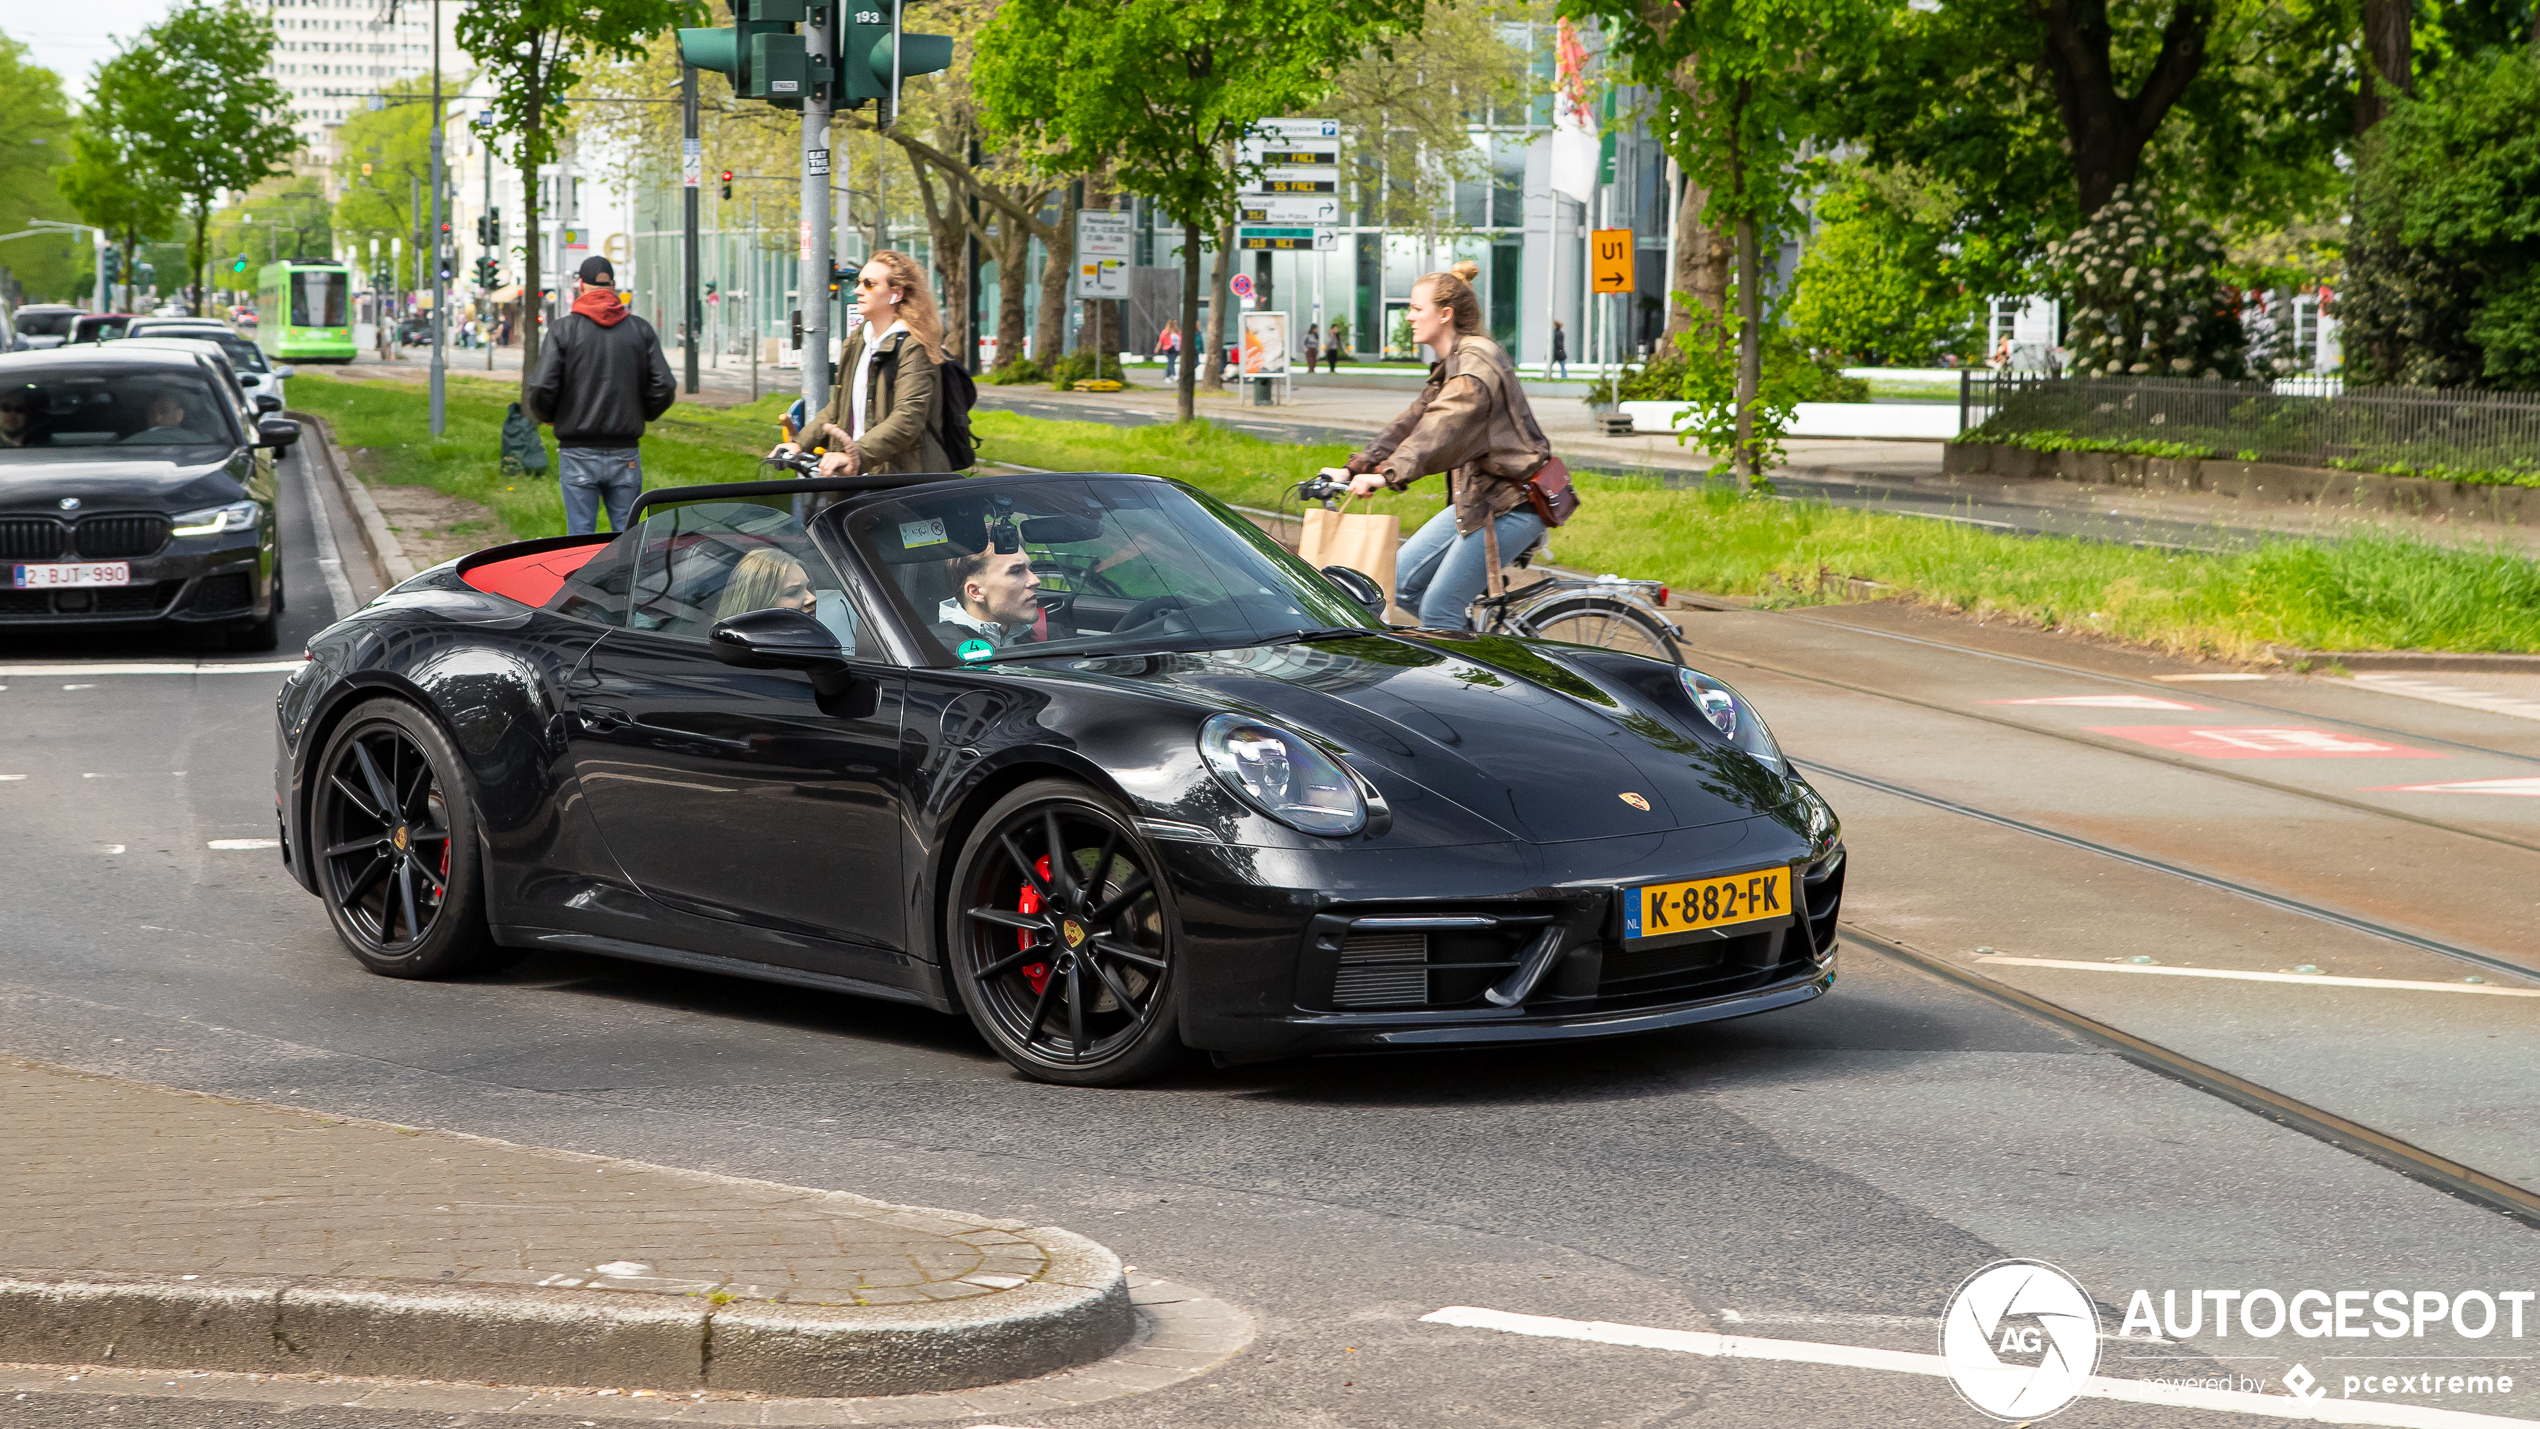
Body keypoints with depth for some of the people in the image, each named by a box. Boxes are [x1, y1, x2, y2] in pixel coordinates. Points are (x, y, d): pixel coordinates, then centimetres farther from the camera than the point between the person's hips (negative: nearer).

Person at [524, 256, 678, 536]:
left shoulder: (563, 330, -3)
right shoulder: (641, 329, 4)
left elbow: (540, 390, -10)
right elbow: (665, 388, -1)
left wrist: (548, 417, 12)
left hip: (578, 454, -2)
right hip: (625, 456, 2)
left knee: (581, 539, 2)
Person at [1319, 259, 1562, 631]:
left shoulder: (1476, 363, -17)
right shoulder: (1452, 365, 16)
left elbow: (1441, 429, -31)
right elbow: (1412, 422, 12)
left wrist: (1389, 474, -41)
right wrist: (1355, 468, 3)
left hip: (1509, 505, -10)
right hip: (1477, 498, 10)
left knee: (1438, 609, -12)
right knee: (1403, 582, 5)